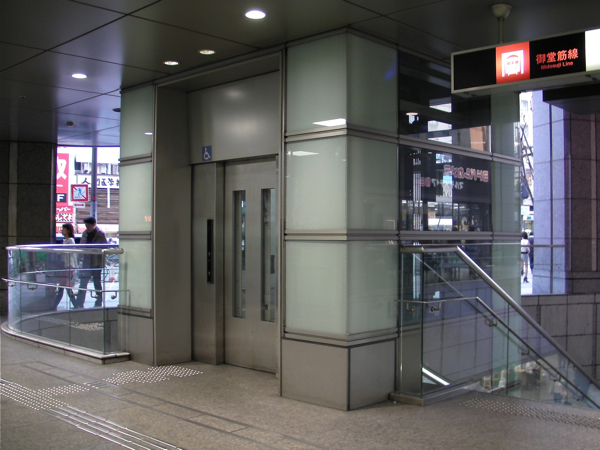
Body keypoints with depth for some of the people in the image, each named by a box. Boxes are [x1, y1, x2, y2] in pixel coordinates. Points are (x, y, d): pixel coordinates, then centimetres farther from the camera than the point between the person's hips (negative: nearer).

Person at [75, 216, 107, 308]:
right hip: (86, 263, 5)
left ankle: (98, 303, 14)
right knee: (83, 284, 3)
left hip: (96, 263, -5)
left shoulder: (101, 234, -5)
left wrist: (103, 262, -11)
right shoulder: (85, 233, 10)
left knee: (97, 283, 5)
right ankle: (79, 304, 6)